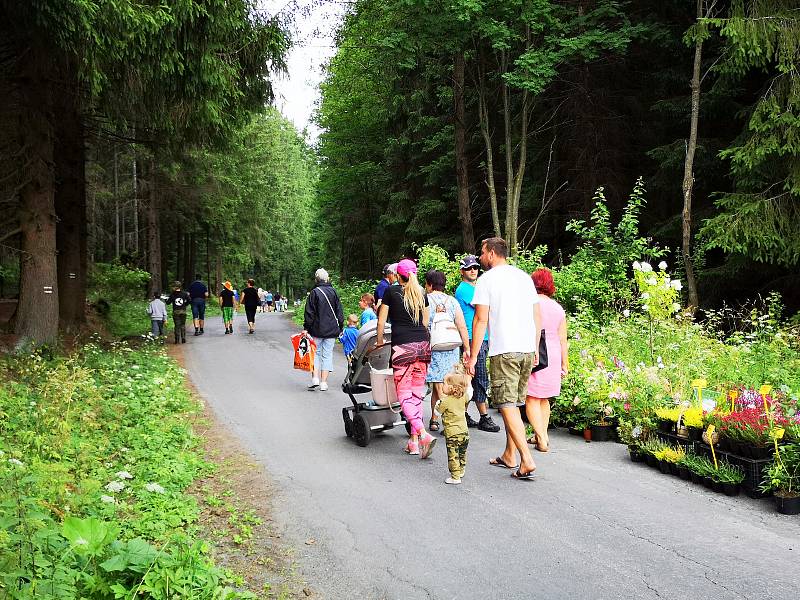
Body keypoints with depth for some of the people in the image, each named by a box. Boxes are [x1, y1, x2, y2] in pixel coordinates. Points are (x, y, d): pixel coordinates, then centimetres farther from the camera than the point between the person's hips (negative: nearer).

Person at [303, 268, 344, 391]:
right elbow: (339, 311, 6)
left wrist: (306, 328, -1)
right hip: (331, 330, 2)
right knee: (327, 355, 6)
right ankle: (324, 383, 4)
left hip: (317, 330, -2)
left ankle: (315, 378, -4)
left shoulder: (314, 293, -6)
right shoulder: (333, 292, 2)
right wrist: (340, 328, 14)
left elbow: (309, 313, -7)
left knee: (315, 353, 11)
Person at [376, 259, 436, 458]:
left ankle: (423, 434, -20)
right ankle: (414, 441, 12)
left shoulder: (391, 291, 3)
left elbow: (381, 321, 4)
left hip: (402, 345, -4)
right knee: (417, 392, 10)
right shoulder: (422, 294, 13)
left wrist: (379, 341, 19)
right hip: (423, 344, 4)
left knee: (404, 393, -2)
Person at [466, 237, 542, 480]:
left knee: (507, 406, -5)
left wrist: (473, 356, -5)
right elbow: (537, 317, 15)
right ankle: (509, 456, 23)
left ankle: (527, 460, -13)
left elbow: (481, 320, -9)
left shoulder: (486, 279, -4)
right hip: (527, 350, 7)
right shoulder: (524, 277, 14)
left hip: (503, 352, -6)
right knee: (513, 404, 16)